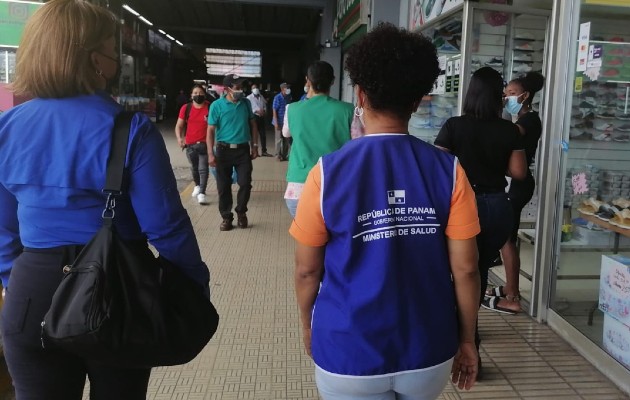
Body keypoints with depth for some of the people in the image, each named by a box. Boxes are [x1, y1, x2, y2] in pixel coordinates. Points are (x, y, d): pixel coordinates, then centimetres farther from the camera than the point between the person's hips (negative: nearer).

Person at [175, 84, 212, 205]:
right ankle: (197, 186, 42)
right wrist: (179, 138, -13)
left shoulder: (210, 107, -5)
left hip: (205, 144, -3)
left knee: (203, 169, -8)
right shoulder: (186, 108, 1)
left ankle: (202, 193, -5)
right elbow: (179, 126, 4)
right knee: (194, 168, 19)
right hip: (190, 145, 3)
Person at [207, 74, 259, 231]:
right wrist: (210, 154, -12)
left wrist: (254, 146, 9)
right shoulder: (217, 105, -8)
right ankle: (226, 217, 19)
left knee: (245, 183, 0)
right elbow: (211, 130, -7)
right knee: (223, 186, 5)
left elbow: (253, 124, 12)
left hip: (243, 149, 2)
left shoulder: (246, 103, 2)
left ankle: (241, 212, 23)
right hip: (224, 150, -2)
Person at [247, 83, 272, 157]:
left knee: (263, 135, 5)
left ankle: (264, 151, 10)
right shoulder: (249, 98, -2)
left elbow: (265, 106, 17)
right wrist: (257, 111, -21)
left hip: (261, 117, 5)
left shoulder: (262, 97, 15)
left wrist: (264, 111, -5)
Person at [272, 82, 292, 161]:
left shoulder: (289, 97, 5)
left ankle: (284, 155, 20)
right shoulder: (277, 98, -11)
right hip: (279, 122, -5)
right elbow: (274, 110, -11)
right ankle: (278, 155, 12)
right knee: (279, 139, 3)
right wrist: (276, 123, -15)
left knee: (286, 139, 10)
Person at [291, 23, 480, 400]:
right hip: (428, 352, 3)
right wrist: (467, 339, 8)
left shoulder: (328, 173, -14)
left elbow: (307, 270, -6)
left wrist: (308, 324, 12)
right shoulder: (448, 171, -10)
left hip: (350, 353, -2)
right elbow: (465, 268, -6)